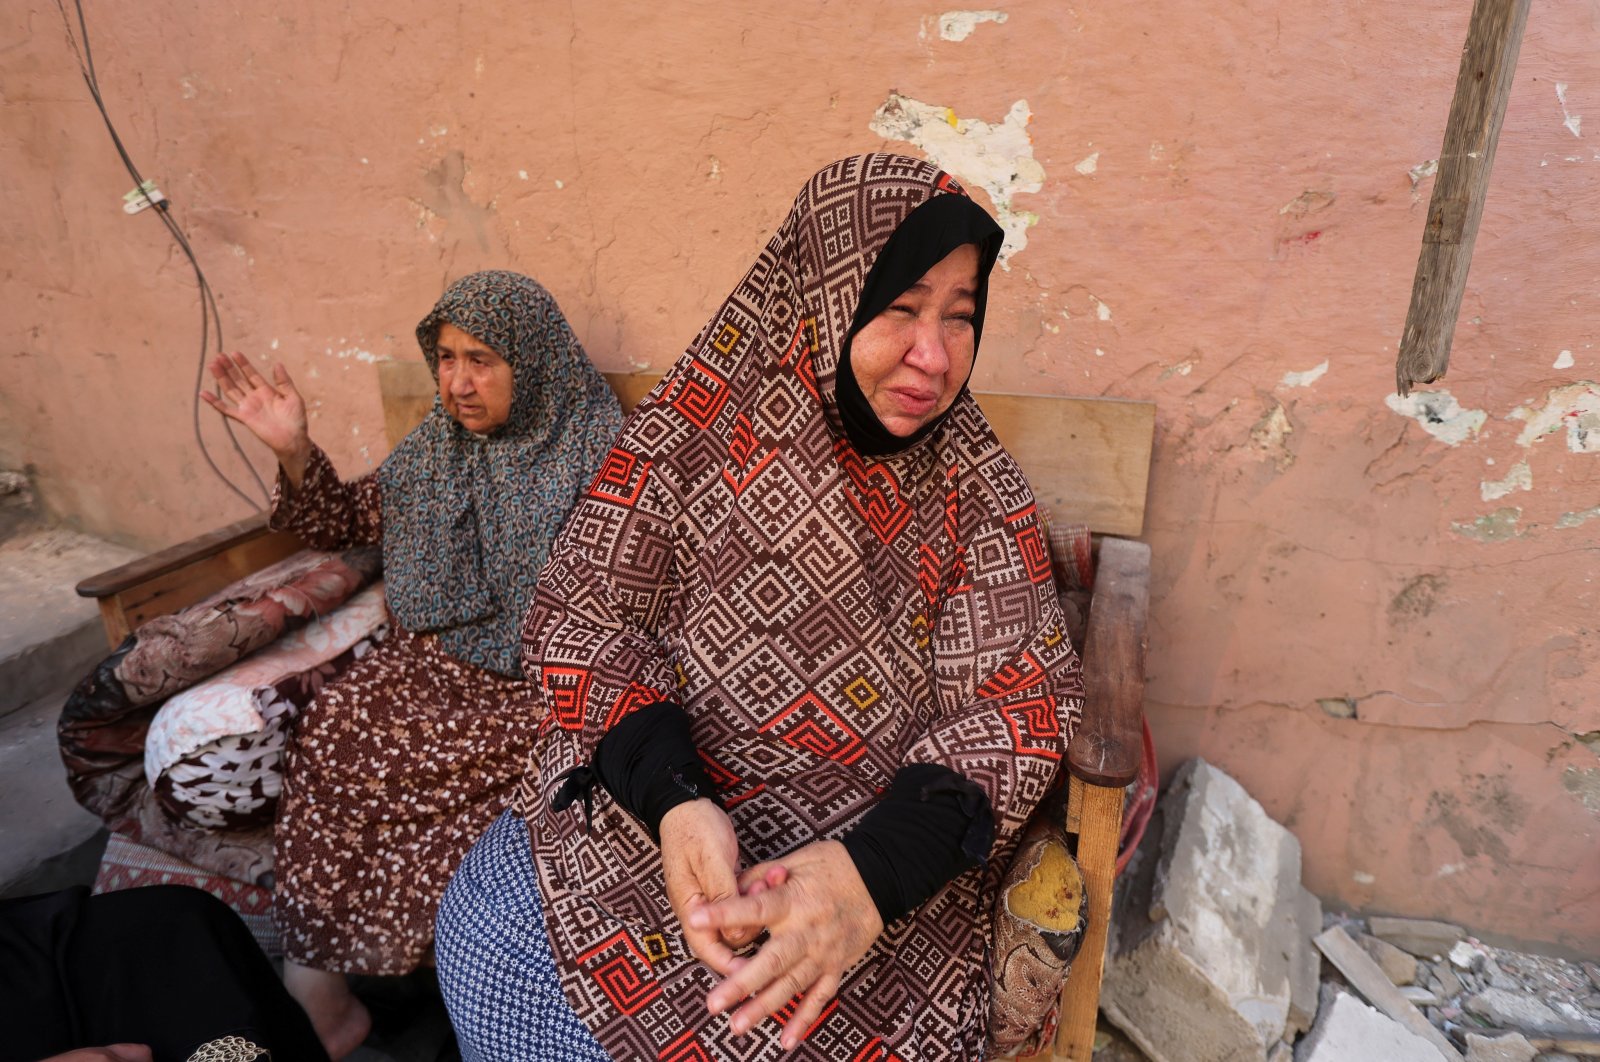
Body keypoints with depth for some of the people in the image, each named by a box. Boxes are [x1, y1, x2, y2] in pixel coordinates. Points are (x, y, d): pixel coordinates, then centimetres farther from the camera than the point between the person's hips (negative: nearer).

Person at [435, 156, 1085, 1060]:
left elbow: (1020, 696, -9)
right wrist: (671, 798, -23)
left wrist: (872, 870, -26)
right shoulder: (698, 424, -4)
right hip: (665, 798, 1)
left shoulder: (977, 484, -3)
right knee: (488, 934, -20)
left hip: (882, 837, 0)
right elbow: (587, 617, -4)